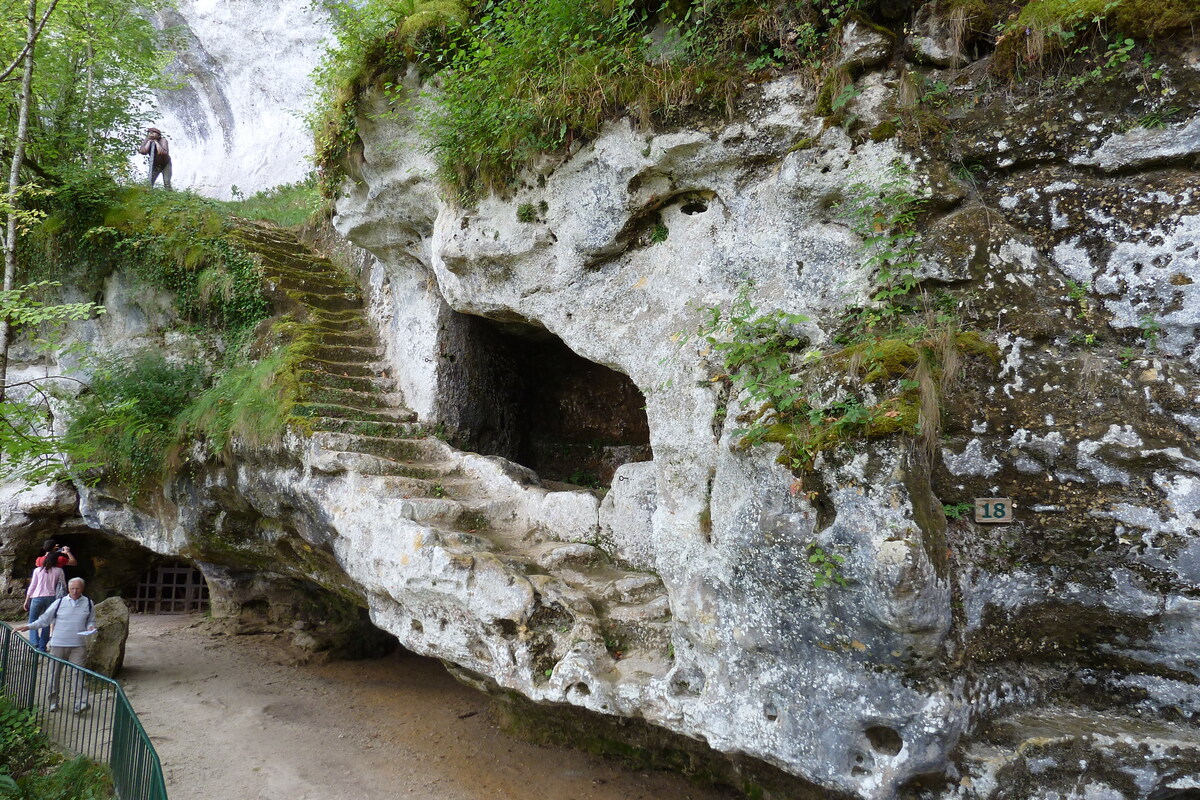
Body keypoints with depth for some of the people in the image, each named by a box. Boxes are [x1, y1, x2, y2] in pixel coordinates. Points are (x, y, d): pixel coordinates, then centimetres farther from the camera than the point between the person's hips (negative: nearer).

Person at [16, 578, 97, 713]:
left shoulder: (89, 604, 5)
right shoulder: (59, 603, 3)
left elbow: (91, 621, 12)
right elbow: (44, 619, 6)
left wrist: (90, 627, -8)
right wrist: (28, 627, -3)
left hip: (77, 646, -1)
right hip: (58, 644, 1)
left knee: (79, 674, -10)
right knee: (55, 674, 8)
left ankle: (81, 704, -15)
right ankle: (53, 702, 22)